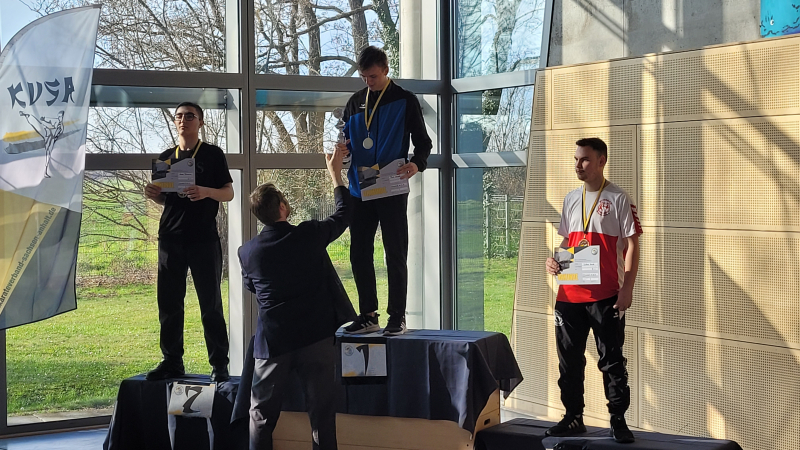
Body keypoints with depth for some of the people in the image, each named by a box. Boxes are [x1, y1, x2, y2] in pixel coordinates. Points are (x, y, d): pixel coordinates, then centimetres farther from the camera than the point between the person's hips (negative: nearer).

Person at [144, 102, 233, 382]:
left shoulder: (212, 154, 4)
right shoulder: (166, 157, 15)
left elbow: (229, 193, 1)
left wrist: (206, 192, -19)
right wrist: (154, 195, -3)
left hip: (203, 238, -4)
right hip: (171, 238, 4)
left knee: (210, 304, -3)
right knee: (169, 303, 4)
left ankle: (219, 364, 0)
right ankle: (172, 362, 12)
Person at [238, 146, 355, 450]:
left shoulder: (247, 252, -3)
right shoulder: (309, 236, -8)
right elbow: (344, 214, 9)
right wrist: (335, 173, 20)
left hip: (272, 344, 1)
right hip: (316, 339, -1)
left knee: (261, 416, 10)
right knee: (322, 413, 5)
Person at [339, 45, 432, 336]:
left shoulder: (405, 101, 1)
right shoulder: (355, 102, 13)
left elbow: (423, 142, 1)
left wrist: (417, 163, -19)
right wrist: (344, 147, -4)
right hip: (360, 190, 5)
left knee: (395, 255, 0)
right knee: (359, 255, 5)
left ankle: (397, 317, 6)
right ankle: (368, 315, 13)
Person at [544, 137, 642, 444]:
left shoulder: (617, 199, -4)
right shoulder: (571, 199, 13)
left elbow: (632, 244, -6)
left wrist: (627, 287, -14)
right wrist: (554, 261, 0)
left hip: (606, 295, -6)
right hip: (570, 294, 6)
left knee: (612, 360, 0)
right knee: (569, 359, 11)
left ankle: (618, 421, 8)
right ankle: (574, 418, 21)